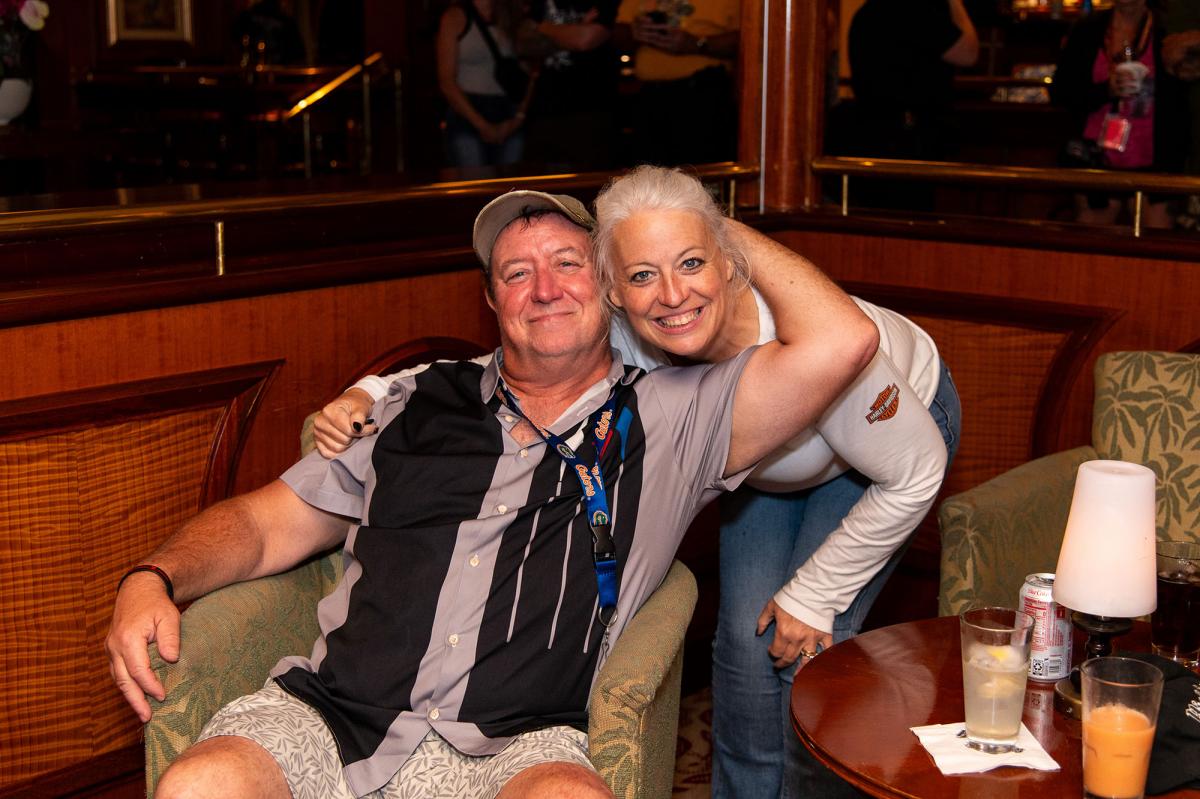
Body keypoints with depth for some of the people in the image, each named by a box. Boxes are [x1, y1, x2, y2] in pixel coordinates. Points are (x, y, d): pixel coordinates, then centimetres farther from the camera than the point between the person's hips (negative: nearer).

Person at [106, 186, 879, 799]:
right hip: (335, 712, 2)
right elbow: (268, 523, 22)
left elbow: (843, 341, 2)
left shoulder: (671, 418, 13)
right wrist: (153, 580, 2)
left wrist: (723, 229, 15)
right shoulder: (419, 405, 20)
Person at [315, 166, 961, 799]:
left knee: (809, 648, -12)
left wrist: (814, 597, -19)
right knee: (746, 637, -2)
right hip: (770, 456, 4)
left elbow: (916, 475, -28)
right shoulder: (619, 340, -32)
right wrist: (370, 394, -40)